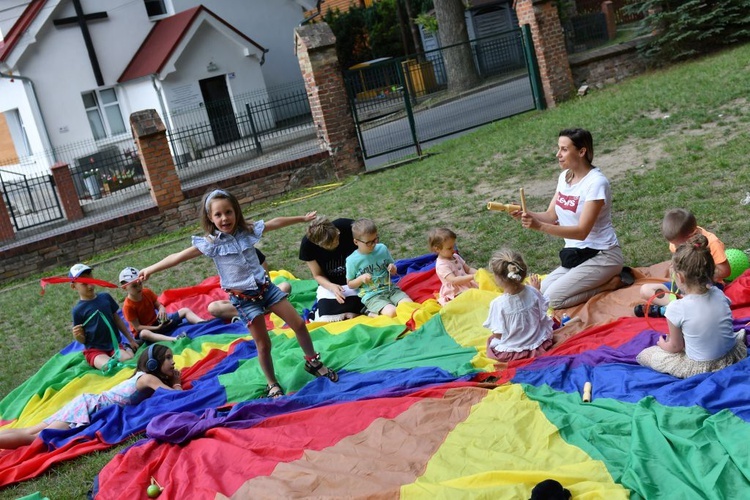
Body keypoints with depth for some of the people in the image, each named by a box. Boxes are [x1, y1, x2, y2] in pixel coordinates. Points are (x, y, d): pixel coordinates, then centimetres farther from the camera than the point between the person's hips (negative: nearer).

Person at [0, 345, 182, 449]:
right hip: (88, 406, -8)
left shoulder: (144, 377, 12)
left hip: (90, 403, 8)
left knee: (29, 432, 5)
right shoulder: (148, 378, -13)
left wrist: (174, 381, 6)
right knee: (37, 437, -14)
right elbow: (178, 396, -21)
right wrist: (177, 384, -2)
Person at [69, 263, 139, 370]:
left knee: (130, 359, -26)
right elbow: (83, 340, -1)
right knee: (108, 366, -32)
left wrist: (131, 339, 14)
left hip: (114, 344, 3)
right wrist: (77, 336, -25)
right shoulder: (78, 310, -7)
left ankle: (128, 348, 5)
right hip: (94, 350, -3)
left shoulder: (105, 297, 3)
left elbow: (117, 319, 13)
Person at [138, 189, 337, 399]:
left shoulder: (248, 231, -2)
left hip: (265, 286, 4)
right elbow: (178, 257, -13)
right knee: (263, 344, 2)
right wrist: (150, 269, -20)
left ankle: (313, 362, 30)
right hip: (244, 298, -4)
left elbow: (275, 222, 11)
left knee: (299, 324, 6)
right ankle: (272, 385, 23)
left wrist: (303, 218, 21)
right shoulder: (210, 243, -11)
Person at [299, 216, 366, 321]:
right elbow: (318, 275, -5)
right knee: (326, 321, -17)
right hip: (329, 283, 1)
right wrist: (332, 287, -24)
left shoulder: (348, 227, -24)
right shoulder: (307, 244, -20)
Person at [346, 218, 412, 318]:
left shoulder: (382, 249, 4)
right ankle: (373, 314, -4)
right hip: (371, 296, -5)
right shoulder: (352, 260, -6)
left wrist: (393, 268, -6)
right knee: (392, 313, -30)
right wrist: (361, 279, -16)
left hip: (390, 289, 5)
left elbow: (393, 270, 18)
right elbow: (350, 284, 3)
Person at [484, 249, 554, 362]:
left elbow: (498, 334, -17)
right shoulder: (532, 292, -17)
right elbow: (543, 314, 1)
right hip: (539, 346, 2)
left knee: (491, 340, 29)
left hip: (510, 353, -2)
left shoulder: (498, 304, -26)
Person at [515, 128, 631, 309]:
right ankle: (602, 278, 8)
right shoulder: (565, 177, 3)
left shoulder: (596, 182, -21)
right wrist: (526, 214, -17)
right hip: (577, 254, 8)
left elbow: (582, 231, -27)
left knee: (552, 298, -17)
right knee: (542, 289, -3)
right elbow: (551, 216, 4)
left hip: (602, 255, -8)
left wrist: (539, 226, -37)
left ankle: (611, 283, -3)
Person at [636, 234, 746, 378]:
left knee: (643, 355, 6)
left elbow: (676, 347, -12)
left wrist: (663, 345, 11)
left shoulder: (676, 308, -25)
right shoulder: (719, 294, -11)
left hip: (699, 369, -6)